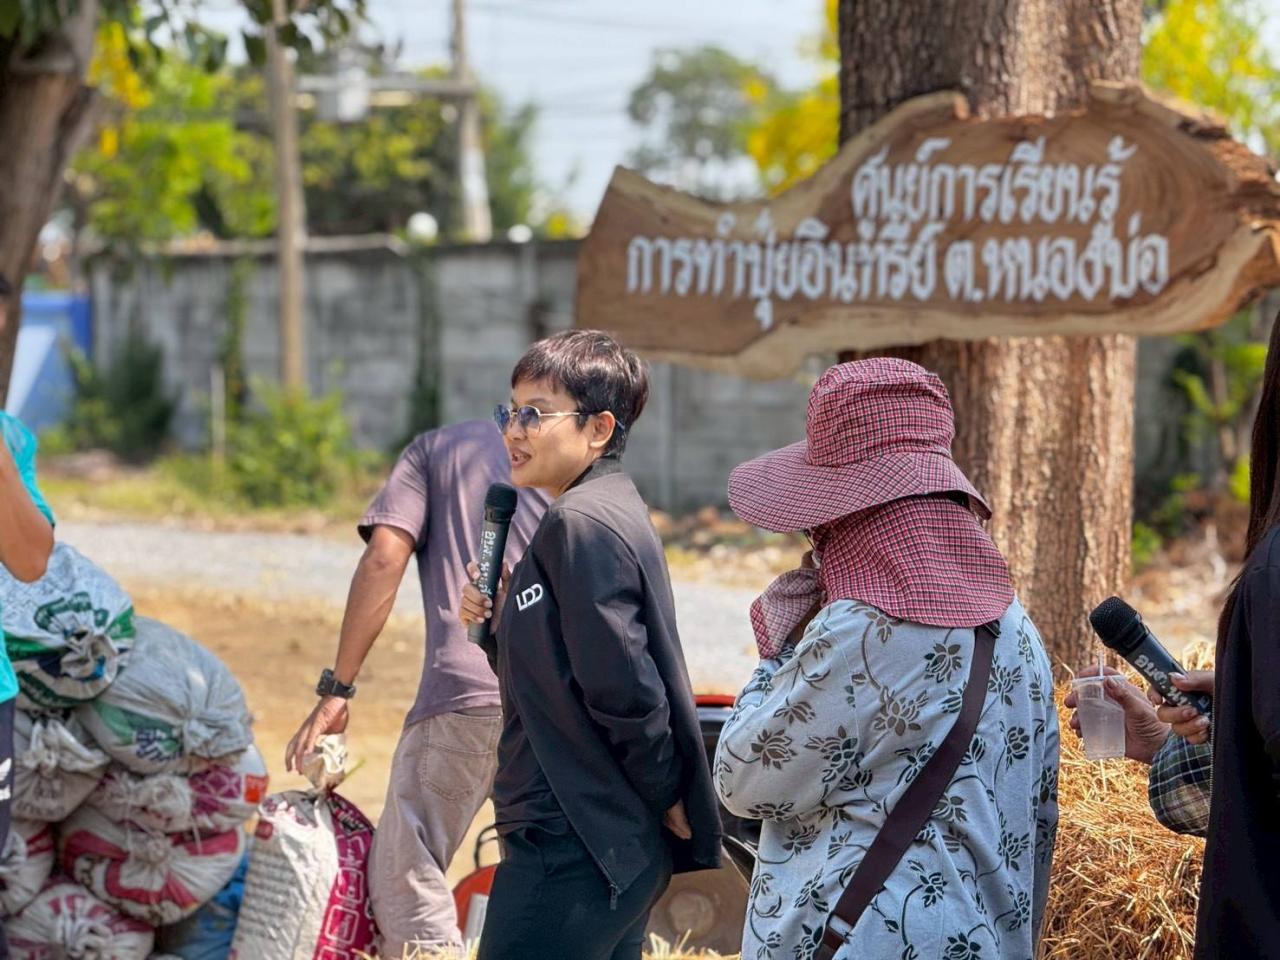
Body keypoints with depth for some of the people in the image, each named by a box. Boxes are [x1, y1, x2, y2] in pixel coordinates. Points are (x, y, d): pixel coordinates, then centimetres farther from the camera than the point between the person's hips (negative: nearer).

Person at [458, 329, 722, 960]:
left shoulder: (582, 524, -16)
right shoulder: (610, 512, 16)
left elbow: (623, 690, -21)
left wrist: (668, 798, -9)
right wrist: (500, 624, 2)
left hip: (570, 851, -10)